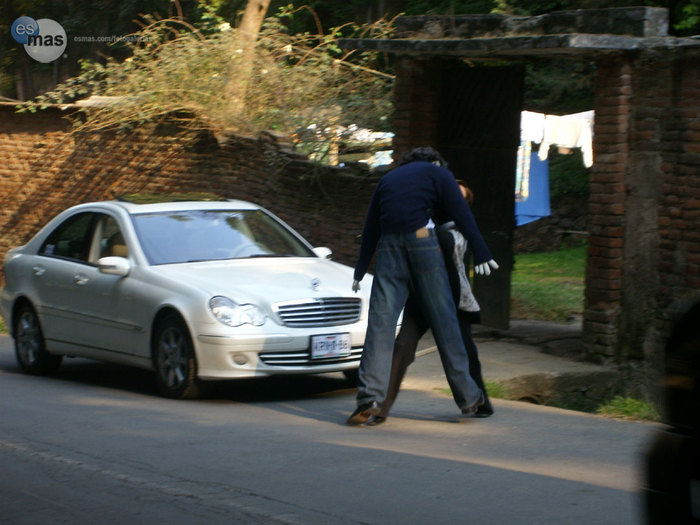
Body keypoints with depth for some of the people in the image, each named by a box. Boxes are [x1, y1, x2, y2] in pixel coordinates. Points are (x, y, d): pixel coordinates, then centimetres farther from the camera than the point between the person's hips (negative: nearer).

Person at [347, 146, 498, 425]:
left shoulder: (387, 180, 28)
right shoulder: (438, 173, 15)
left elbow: (370, 229, 27)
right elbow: (461, 215, 3)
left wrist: (360, 271, 30)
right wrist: (481, 253, 0)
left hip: (389, 247, 3)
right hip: (422, 241, -3)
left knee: (381, 321, -4)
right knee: (443, 318, 2)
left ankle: (370, 395, -18)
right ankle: (468, 397, 8)